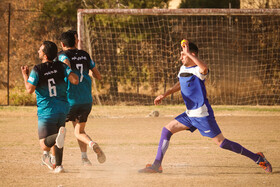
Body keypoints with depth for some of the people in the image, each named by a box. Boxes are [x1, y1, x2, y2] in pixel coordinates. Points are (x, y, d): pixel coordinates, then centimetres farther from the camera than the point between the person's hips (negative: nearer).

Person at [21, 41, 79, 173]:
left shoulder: (37, 70, -12)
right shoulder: (61, 66, -2)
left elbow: (30, 89, -14)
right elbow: (75, 80, -11)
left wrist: (25, 75, 1)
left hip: (46, 112, -5)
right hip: (62, 110, 5)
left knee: (45, 145, -6)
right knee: (56, 138, 26)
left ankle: (59, 135, -36)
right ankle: (58, 166, 21)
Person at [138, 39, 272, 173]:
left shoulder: (197, 71, -19)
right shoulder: (183, 69, 8)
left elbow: (204, 69, -46)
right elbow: (180, 84, 29)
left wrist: (188, 53, -41)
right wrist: (164, 95, 18)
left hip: (203, 115, -9)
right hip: (189, 114, 9)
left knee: (222, 143, -5)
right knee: (167, 130, 4)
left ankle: (257, 158, 5)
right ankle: (156, 165, 8)